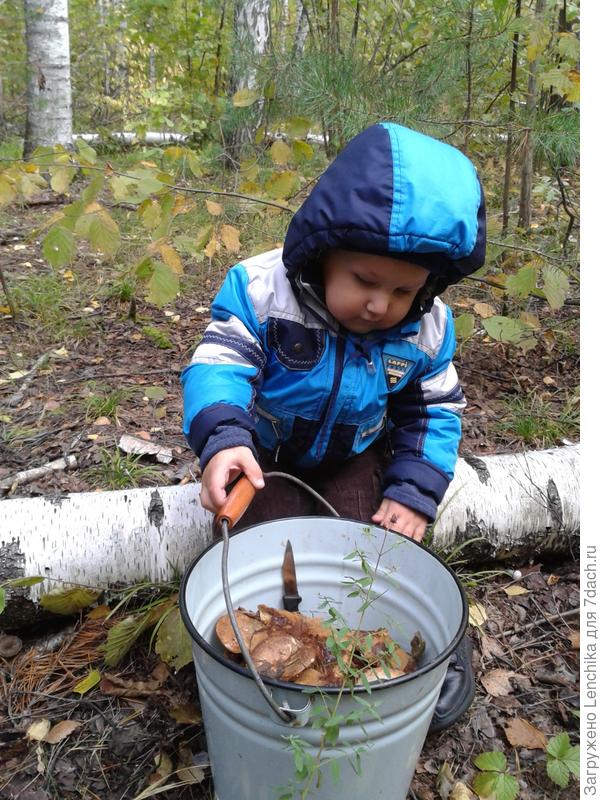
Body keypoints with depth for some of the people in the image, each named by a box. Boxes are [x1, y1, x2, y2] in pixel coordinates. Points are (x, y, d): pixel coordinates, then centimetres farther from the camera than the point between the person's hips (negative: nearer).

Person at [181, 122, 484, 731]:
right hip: (267, 457, -1)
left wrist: (415, 489, -15)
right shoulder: (262, 288, -23)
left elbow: (434, 410, -2)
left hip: (357, 457, 1)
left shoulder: (425, 329, -13)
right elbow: (219, 365, -26)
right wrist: (222, 437, -47)